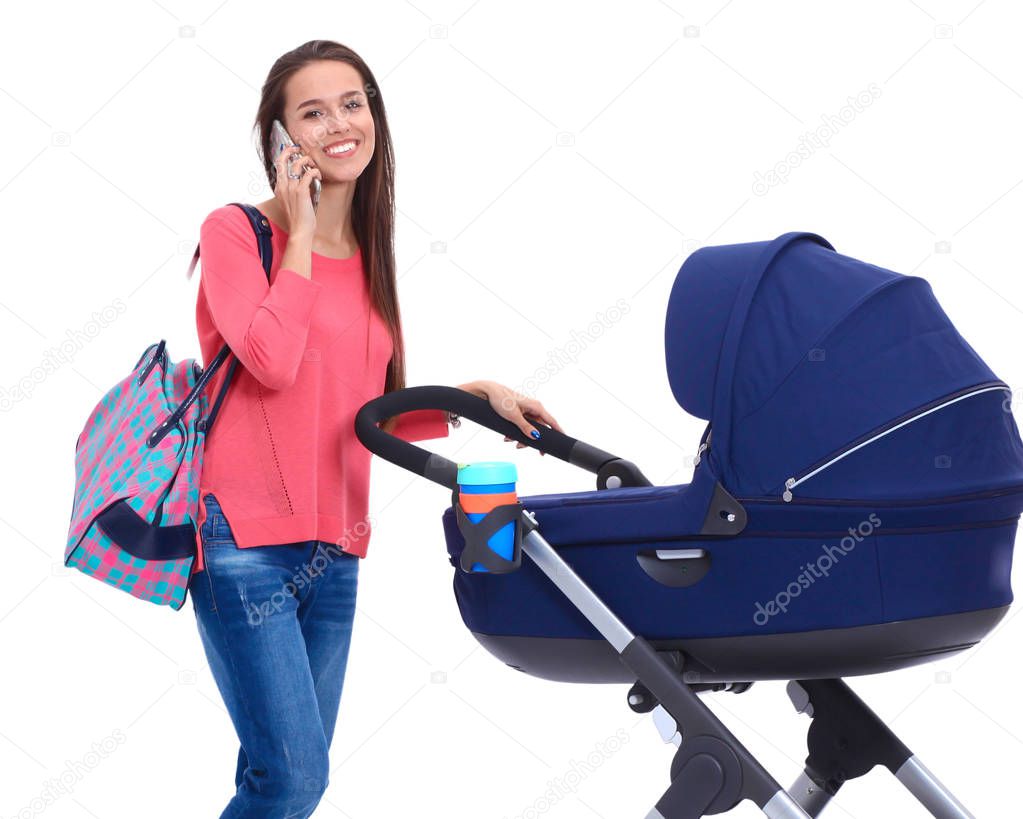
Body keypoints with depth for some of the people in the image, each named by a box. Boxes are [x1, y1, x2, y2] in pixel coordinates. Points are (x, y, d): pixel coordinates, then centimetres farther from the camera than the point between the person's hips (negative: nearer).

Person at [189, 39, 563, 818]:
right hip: (247, 541, -6)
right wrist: (300, 233, -12)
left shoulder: (367, 258, 14)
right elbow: (271, 360, -22)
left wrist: (476, 395, 8)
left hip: (335, 551, 7)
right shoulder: (236, 230, -5)